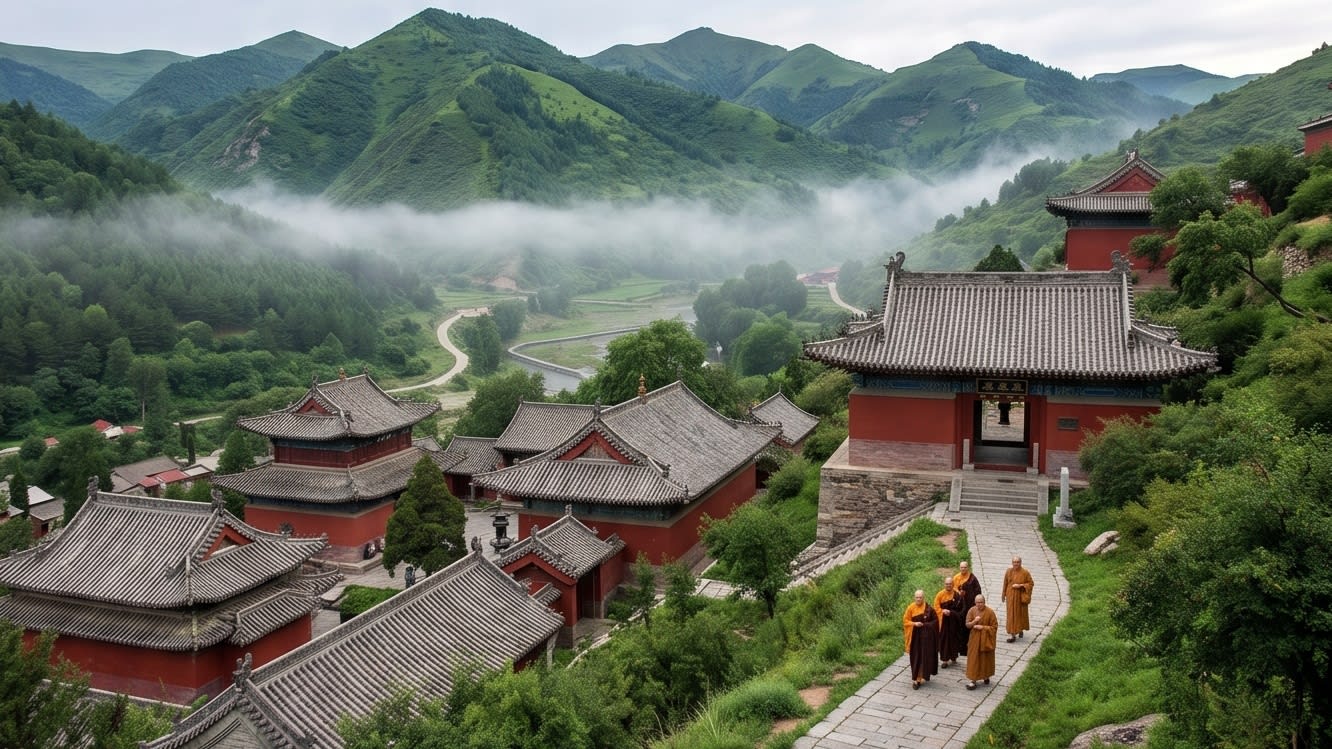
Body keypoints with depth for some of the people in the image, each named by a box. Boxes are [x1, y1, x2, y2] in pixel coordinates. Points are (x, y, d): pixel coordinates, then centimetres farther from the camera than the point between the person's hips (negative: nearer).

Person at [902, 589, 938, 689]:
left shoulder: (929, 609, -7)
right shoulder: (911, 608, -3)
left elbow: (935, 621, -1)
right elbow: (905, 620, 0)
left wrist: (925, 625, -14)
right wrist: (914, 623, -17)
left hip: (926, 636, -1)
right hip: (915, 636, 1)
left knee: (925, 656, -1)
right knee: (915, 657, 4)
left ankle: (920, 678, 5)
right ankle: (916, 678, 13)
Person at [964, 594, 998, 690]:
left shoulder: (990, 612, -14)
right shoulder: (972, 610, -5)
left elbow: (994, 627, -10)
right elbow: (967, 624, -3)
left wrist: (982, 627, -19)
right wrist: (974, 621, -23)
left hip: (986, 639, -2)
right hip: (975, 638, 2)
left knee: (986, 658, 11)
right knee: (974, 659, 2)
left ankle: (986, 676, 32)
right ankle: (973, 680, 6)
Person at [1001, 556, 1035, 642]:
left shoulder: (1025, 572, -11)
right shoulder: (1009, 571, -2)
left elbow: (1031, 583, -6)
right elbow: (1005, 584, 7)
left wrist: (1020, 585, -19)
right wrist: (1004, 595, 11)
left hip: (1020, 597, -2)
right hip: (1011, 596, 2)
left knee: (1021, 614, 12)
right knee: (1011, 614, 0)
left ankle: (1020, 629, 35)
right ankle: (1012, 634, 4)